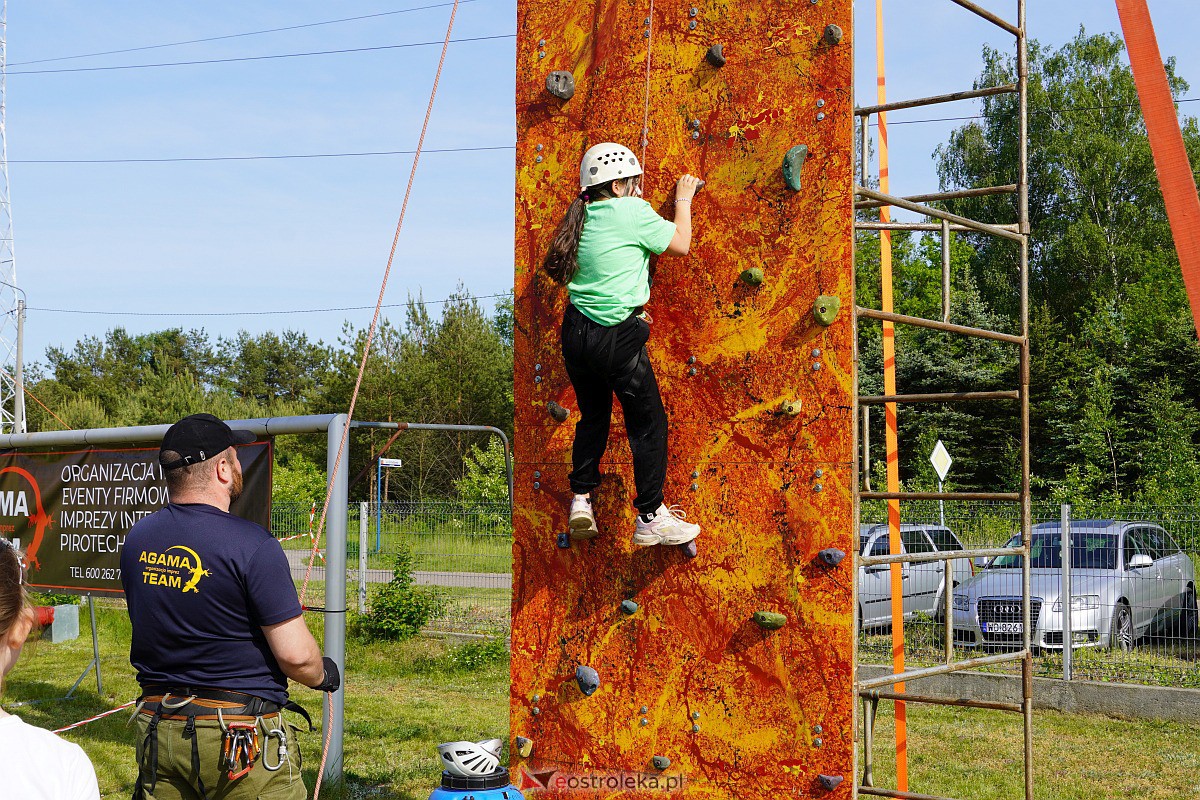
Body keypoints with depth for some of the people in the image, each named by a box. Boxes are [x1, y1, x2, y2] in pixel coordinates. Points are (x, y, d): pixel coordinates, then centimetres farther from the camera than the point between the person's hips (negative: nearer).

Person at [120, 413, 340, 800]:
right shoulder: (251, 545, -18)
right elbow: (295, 655, -18)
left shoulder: (137, 539, 2)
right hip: (243, 737, -6)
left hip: (156, 730, 6)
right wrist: (323, 674, 3)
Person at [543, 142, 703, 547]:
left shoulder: (581, 218, 10)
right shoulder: (632, 212, -11)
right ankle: (651, 518, 9)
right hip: (617, 337, -7)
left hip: (575, 331, 7)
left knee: (593, 416, 24)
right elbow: (681, 243, -1)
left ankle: (580, 500, 23)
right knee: (649, 423, 5)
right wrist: (683, 198, 13)